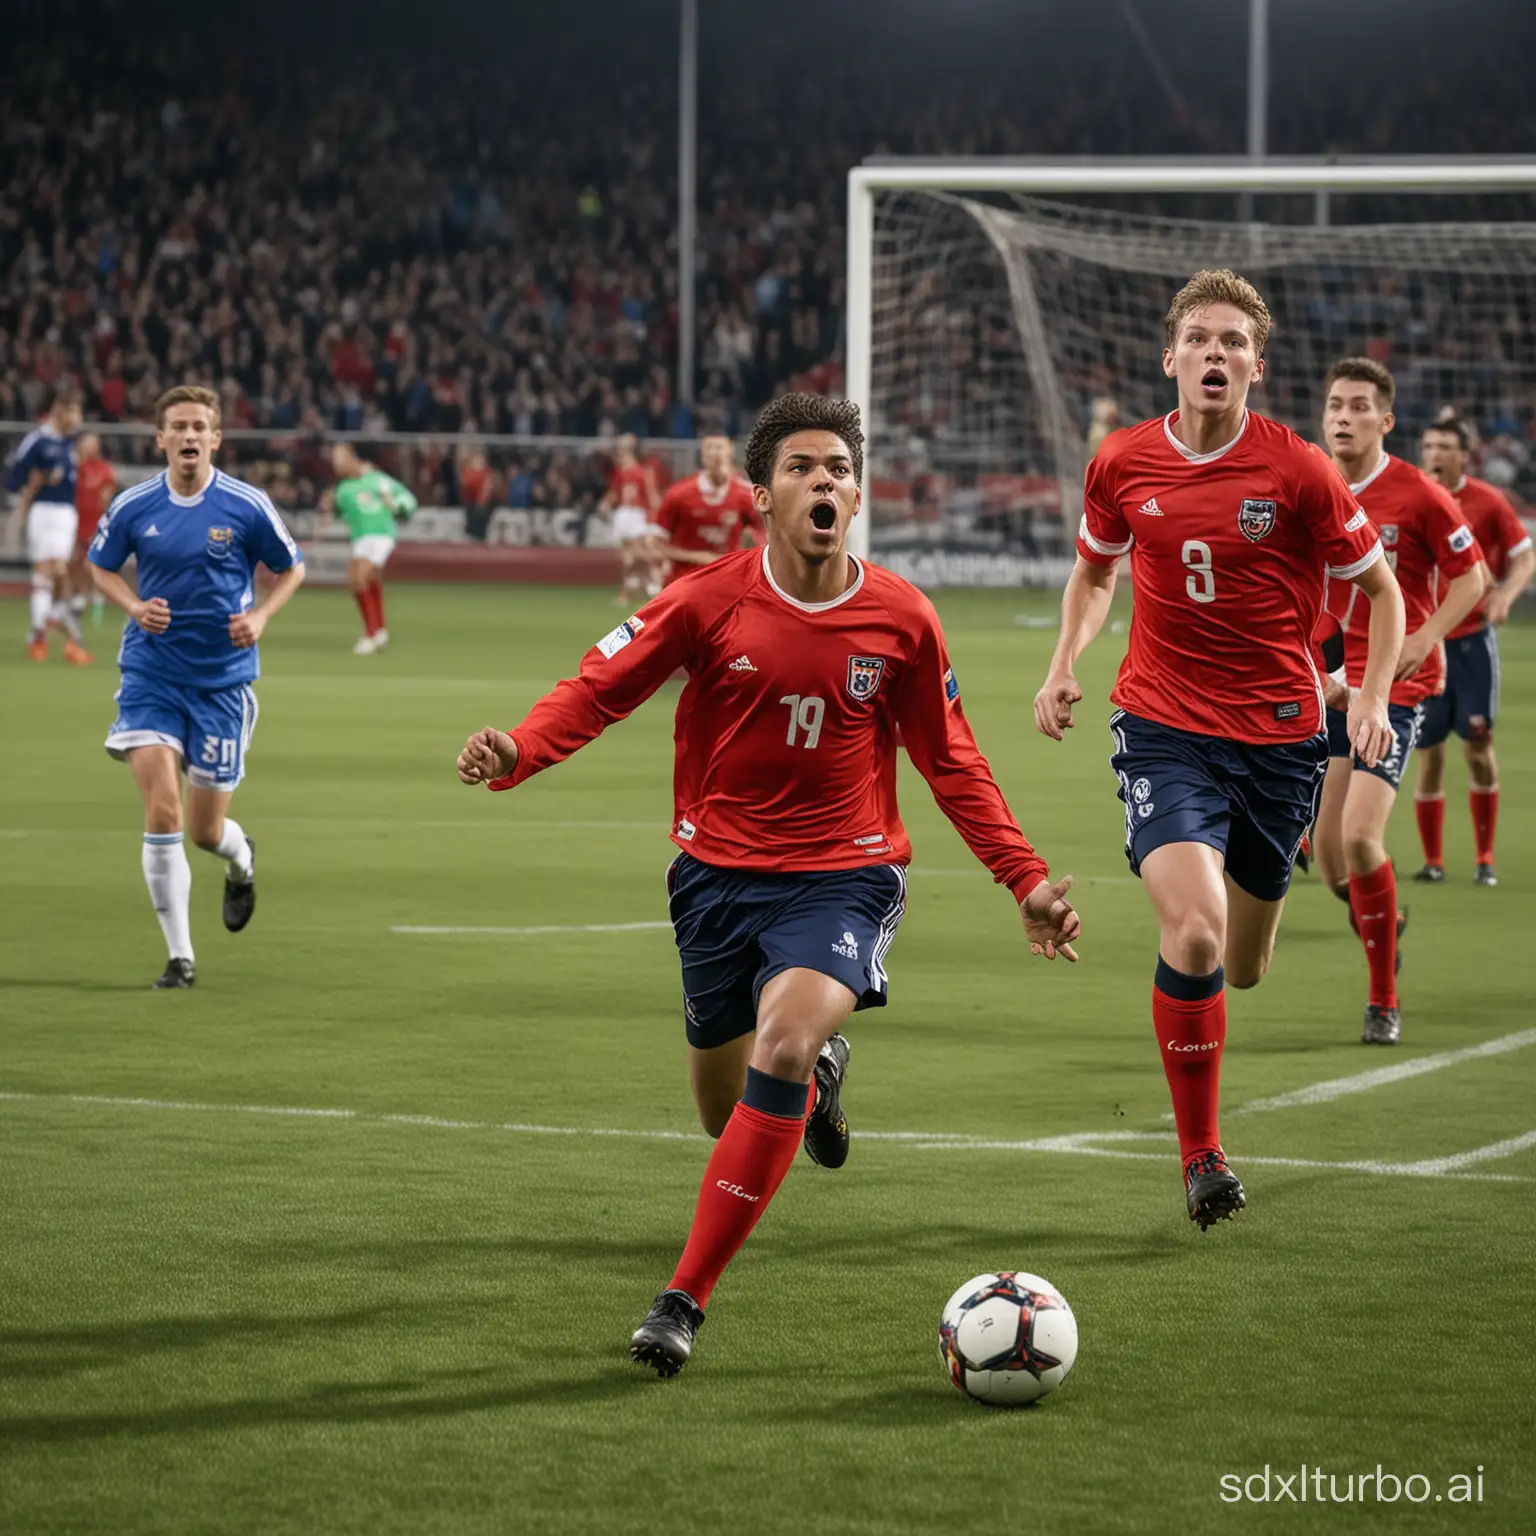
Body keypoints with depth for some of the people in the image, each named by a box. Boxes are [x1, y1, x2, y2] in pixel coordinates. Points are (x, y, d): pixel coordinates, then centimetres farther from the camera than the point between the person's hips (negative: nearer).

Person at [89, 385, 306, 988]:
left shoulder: (247, 506, -7)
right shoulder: (132, 507, -4)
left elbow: (290, 569, 6)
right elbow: (100, 566, 13)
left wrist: (260, 617, -11)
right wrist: (134, 605, -7)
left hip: (223, 679, 0)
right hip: (151, 674, 0)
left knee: (206, 830, 4)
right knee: (162, 811, -14)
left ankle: (241, 860, 44)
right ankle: (179, 955, -4)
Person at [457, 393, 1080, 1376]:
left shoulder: (901, 620, -4)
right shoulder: (708, 603, -8)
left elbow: (951, 763, 8)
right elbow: (597, 691, -5)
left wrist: (1027, 881, 5)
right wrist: (514, 755, -25)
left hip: (845, 875, -2)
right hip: (720, 872, 2)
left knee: (782, 1046, -28)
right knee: (726, 1109, 11)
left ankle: (685, 1299, -18)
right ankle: (818, 1077, 52)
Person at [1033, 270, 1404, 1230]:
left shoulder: (1298, 471, -9)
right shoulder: (1123, 463, -2)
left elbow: (1381, 586, 3)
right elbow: (1095, 571, 18)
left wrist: (1373, 696, -10)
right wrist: (1065, 668, 3)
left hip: (1278, 734, 0)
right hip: (1163, 728, 0)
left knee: (1243, 968, 11)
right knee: (1193, 931, -22)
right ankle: (1200, 1153, -6)